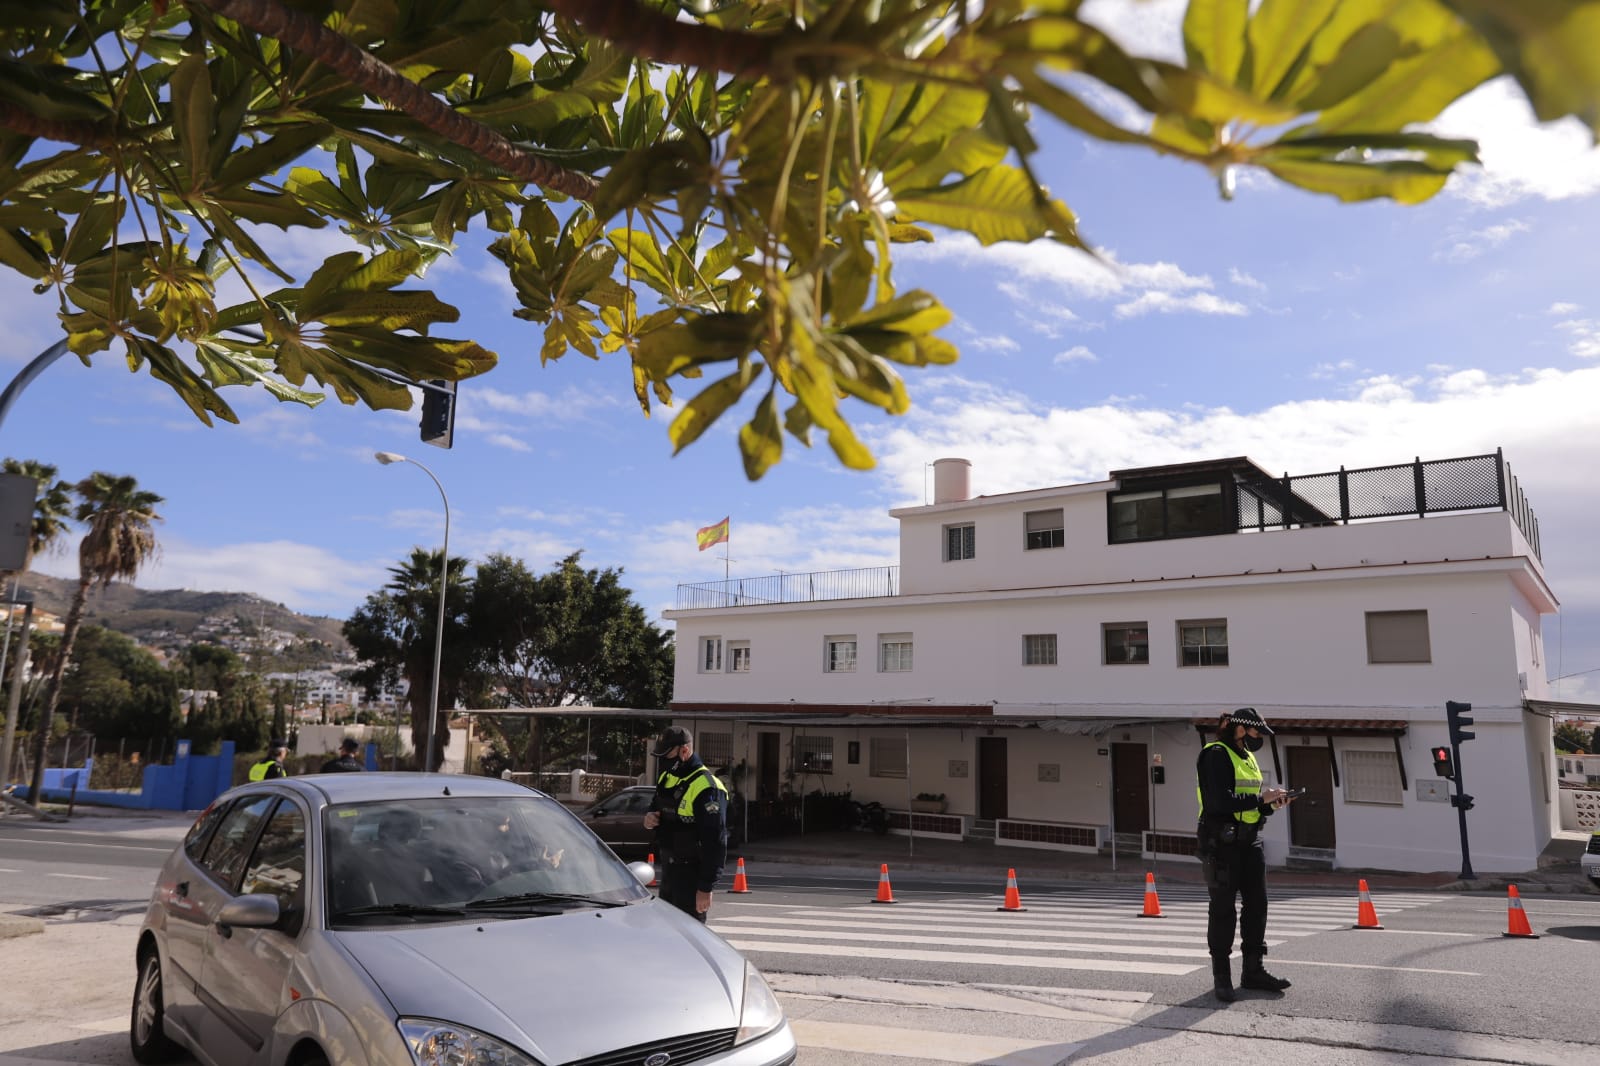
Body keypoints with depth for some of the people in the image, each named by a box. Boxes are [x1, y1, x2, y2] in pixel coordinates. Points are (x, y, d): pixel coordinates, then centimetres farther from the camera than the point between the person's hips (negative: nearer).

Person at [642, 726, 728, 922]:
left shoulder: (705, 787, -21)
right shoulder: (666, 778, 9)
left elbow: (715, 842, -23)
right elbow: (656, 808, 26)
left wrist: (706, 887, -23)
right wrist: (649, 818, 1)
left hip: (692, 874, -9)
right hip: (670, 868, 9)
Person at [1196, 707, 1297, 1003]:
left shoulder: (1248, 758, 16)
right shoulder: (1216, 756, -13)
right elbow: (1220, 802, -24)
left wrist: (1270, 803, 2)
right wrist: (1261, 798, -16)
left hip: (1250, 840, 8)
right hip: (1222, 842, -8)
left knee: (1257, 904, 10)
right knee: (1223, 908, 0)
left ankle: (1253, 970, 21)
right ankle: (1221, 977, 9)